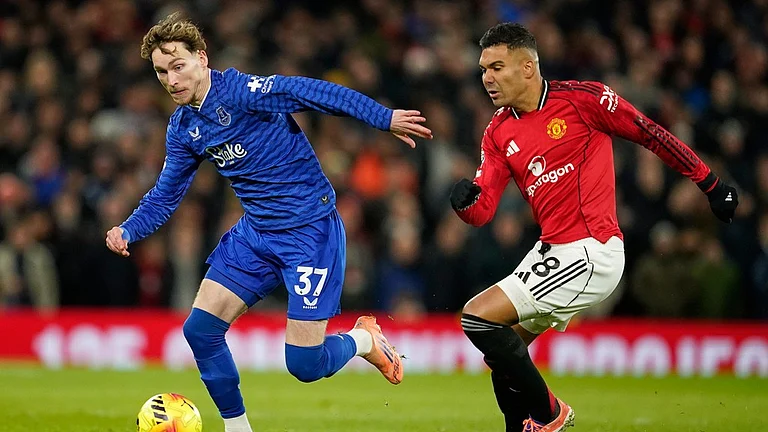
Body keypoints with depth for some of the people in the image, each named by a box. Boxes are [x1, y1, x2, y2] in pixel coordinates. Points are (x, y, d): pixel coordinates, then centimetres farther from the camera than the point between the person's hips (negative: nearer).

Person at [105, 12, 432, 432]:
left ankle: (364, 340, 23)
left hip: (310, 231, -7)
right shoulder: (182, 129, 5)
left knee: (304, 364, -9)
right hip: (255, 234, 7)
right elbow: (165, 196, 13)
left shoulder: (241, 91, -20)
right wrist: (128, 231, -6)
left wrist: (385, 119, -34)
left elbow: (313, 92, -26)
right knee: (200, 329, -3)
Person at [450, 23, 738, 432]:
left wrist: (711, 184, 4)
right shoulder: (499, 132, 9)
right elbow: (482, 211, 4)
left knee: (477, 317, -14)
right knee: (502, 356, 10)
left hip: (590, 255, -8)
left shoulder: (581, 98, -10)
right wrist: (464, 200, -20)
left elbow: (652, 135, -2)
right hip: (551, 251, 8)